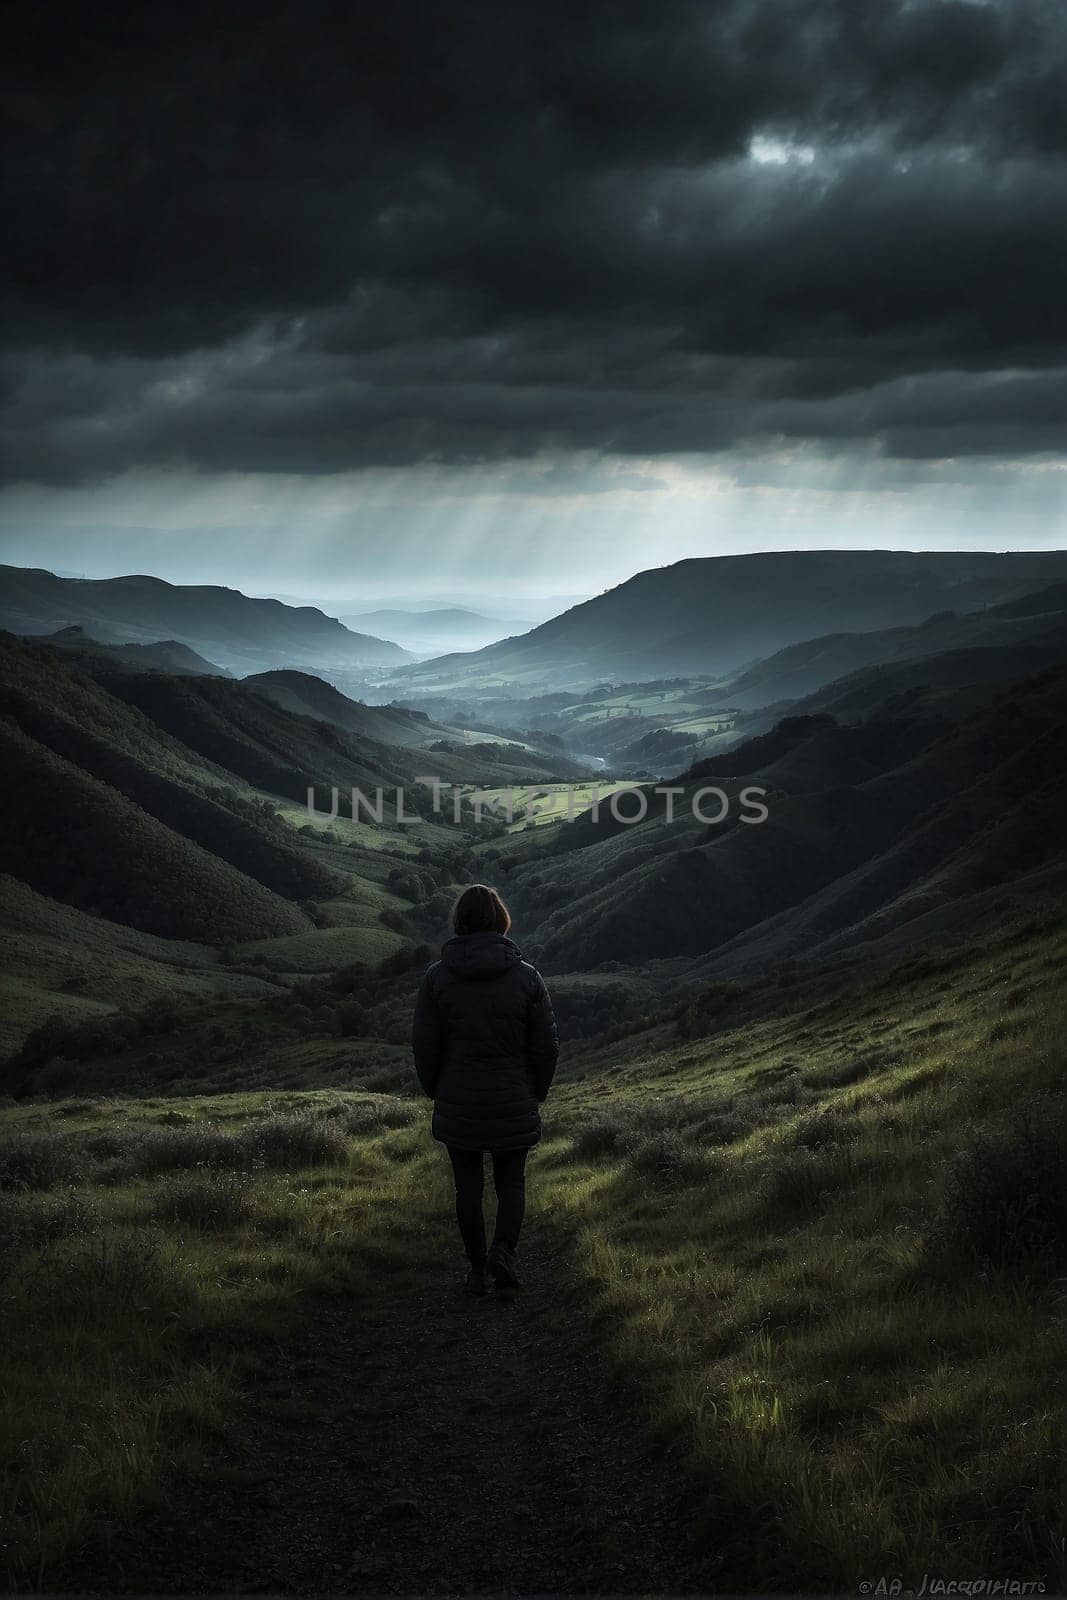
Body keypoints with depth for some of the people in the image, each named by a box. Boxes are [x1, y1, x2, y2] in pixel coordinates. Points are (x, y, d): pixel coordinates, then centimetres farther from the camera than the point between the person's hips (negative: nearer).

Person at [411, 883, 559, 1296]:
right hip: (514, 1106, 0)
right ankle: (503, 1249, -7)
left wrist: (436, 1091, 11)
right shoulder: (526, 977, -8)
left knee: (468, 1187, 13)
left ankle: (478, 1270, 17)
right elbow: (546, 1045, -4)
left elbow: (424, 1045, -5)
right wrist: (538, 1092, 11)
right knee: (511, 1183, 15)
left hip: (457, 1105, 0)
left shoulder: (437, 977, -9)